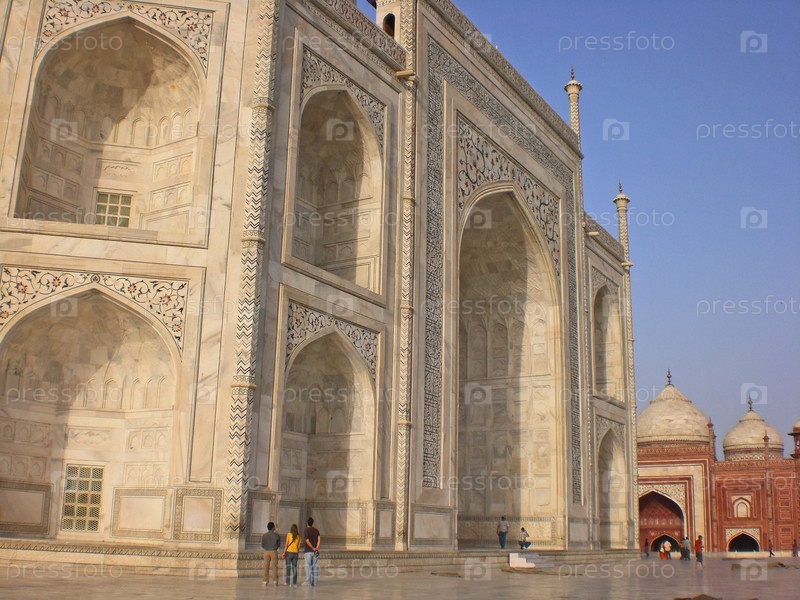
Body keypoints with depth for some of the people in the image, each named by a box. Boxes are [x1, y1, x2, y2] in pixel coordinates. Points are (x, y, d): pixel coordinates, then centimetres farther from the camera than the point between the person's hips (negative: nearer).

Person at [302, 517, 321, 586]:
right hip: (315, 552, 4)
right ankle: (314, 582, 5)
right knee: (315, 566, 5)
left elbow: (307, 541, -13)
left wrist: (313, 548, -8)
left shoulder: (306, 530, -4)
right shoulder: (316, 530, 9)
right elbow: (319, 539, -2)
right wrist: (317, 548, -8)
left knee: (308, 566, -4)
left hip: (308, 551, -4)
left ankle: (308, 581, -11)